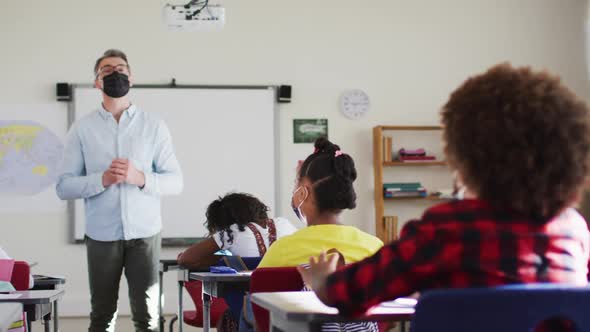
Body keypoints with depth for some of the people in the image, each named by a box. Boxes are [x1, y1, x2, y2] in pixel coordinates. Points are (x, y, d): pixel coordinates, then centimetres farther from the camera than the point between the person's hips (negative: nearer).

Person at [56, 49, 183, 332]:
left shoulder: (154, 126, 5)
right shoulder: (82, 129, 4)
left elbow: (175, 181, 2)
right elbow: (64, 186, -1)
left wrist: (140, 178, -16)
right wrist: (102, 179, -17)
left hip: (144, 233, 0)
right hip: (101, 235, 0)